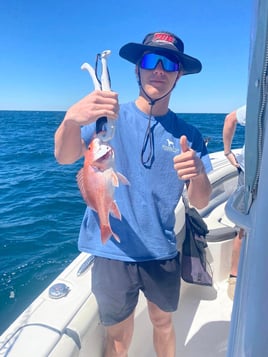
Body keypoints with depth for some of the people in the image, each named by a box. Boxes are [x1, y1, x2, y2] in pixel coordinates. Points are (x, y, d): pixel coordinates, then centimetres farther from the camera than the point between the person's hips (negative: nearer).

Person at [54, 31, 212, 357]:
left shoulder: (187, 134, 0)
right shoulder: (112, 117, -5)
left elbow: (200, 202, -3)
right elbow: (65, 157, -20)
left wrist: (199, 172, -26)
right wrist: (72, 118, -41)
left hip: (162, 253, 3)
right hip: (113, 252, -2)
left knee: (163, 322, 23)